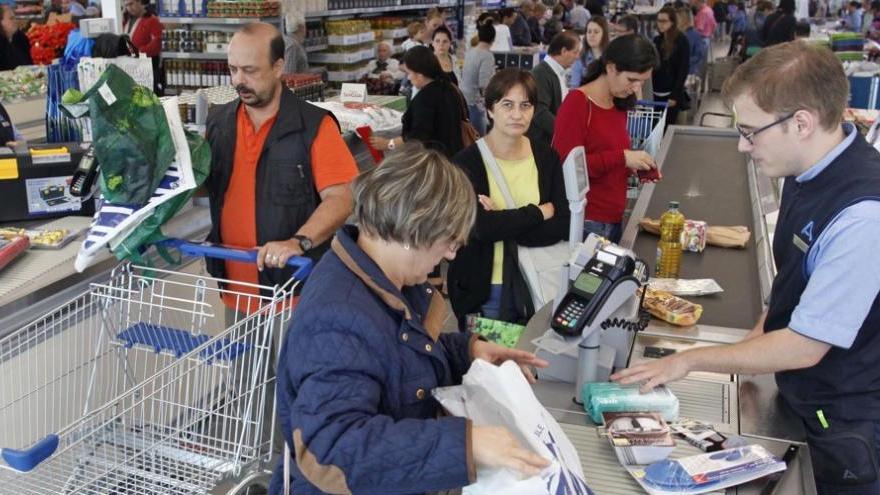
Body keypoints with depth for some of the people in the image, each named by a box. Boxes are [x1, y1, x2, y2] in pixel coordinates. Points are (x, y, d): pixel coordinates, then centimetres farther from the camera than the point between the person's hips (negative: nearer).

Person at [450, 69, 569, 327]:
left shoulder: (545, 155, 0)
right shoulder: (468, 161, -12)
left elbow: (563, 225, -7)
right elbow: (480, 226, -24)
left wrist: (504, 224, -18)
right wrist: (539, 212, -13)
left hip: (536, 281, 4)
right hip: (485, 288, -3)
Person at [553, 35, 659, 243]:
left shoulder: (619, 104, 10)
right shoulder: (577, 103, -13)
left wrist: (633, 167, 4)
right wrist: (622, 158, -21)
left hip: (614, 220, 8)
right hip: (583, 221, -8)